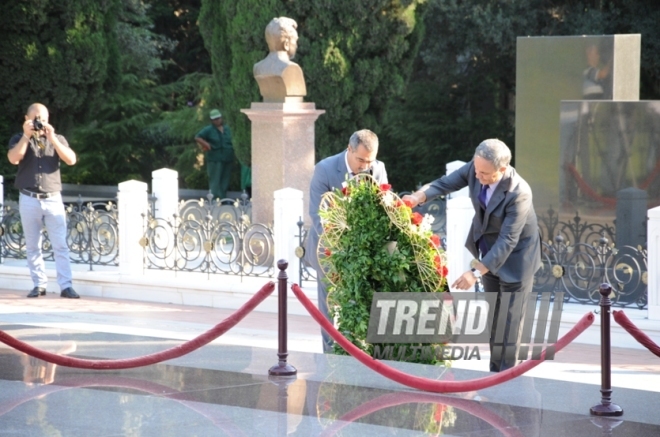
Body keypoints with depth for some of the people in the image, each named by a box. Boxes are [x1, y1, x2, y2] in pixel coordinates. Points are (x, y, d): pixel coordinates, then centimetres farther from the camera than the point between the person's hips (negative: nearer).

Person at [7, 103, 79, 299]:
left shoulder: (57, 139, 10)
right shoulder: (19, 139, 8)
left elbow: (71, 160, -7)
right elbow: (13, 159, -12)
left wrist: (51, 138, -12)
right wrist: (26, 136, -14)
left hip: (53, 199, 0)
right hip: (29, 200, 0)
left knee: (60, 245, -6)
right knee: (32, 246, 3)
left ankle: (65, 286, -8)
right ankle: (39, 285, 8)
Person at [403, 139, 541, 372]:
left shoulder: (519, 193, -36)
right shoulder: (476, 168, -19)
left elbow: (507, 241, -35)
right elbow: (445, 183, -9)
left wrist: (476, 273, -39)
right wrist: (418, 197, -29)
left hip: (514, 256, -7)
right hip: (488, 250, 7)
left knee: (510, 318, 2)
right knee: (493, 315, 18)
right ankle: (494, 371, 30)